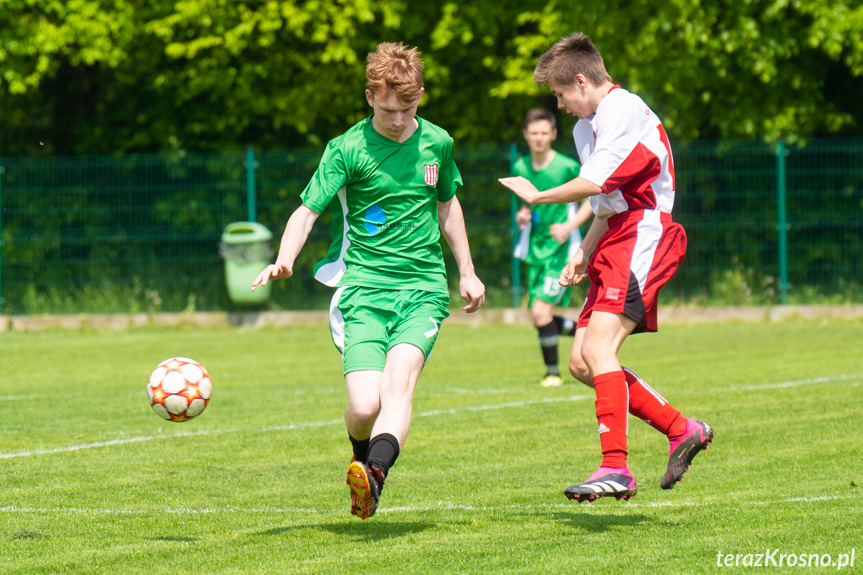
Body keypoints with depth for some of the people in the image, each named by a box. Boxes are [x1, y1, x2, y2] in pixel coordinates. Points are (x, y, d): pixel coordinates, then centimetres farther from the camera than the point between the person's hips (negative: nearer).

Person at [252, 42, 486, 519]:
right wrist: (283, 261, -29)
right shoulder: (348, 149, -4)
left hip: (423, 288, 2)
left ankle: (375, 472, -47)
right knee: (364, 406, -14)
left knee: (399, 379, -26)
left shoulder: (437, 143, 8)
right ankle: (362, 459, 20)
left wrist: (467, 273, 28)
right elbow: (307, 210, -10)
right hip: (363, 288, -2)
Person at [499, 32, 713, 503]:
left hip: (643, 238, -10)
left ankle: (616, 468, -27)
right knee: (581, 363, 5)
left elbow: (595, 182, -19)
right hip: (615, 243, 10)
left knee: (598, 346, -22)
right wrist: (584, 253, 15)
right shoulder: (587, 125, 20)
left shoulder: (625, 112, -12)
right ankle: (682, 430, 11)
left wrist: (538, 197, -4)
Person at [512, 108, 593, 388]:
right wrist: (522, 216, 0)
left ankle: (553, 372, -1)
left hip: (561, 249, -7)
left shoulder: (567, 167, -10)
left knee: (541, 310, -17)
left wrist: (570, 225, -15)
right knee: (538, 317, 5)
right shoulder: (520, 168, 7)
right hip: (535, 249, 7)